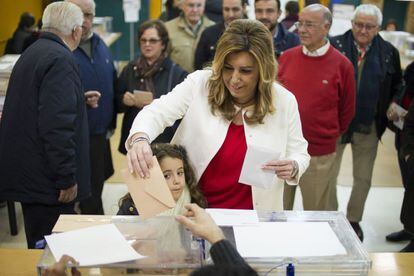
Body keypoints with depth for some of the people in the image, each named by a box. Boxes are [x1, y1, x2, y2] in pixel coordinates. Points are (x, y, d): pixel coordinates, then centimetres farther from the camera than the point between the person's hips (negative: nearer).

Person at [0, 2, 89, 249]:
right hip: (48, 180, -10)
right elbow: (57, 125, -24)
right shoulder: (61, 60, -17)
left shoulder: (32, 54, 14)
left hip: (26, 171, 10)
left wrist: (77, 101, 36)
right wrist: (66, 179, -20)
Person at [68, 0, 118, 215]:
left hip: (101, 134, 6)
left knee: (96, 186, 17)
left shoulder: (100, 45, 10)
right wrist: (82, 99, -29)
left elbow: (112, 84, 17)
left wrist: (111, 123, 14)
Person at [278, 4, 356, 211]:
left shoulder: (342, 65, -8)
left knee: (315, 210, 11)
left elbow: (347, 110, 2)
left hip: (319, 154, -3)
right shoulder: (286, 58, 0)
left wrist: (330, 135, 10)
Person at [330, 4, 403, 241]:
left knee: (364, 178, 13)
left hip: (369, 126, 2)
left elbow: (397, 84, 16)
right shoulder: (334, 46, -8)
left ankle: (354, 220, 32)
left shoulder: (389, 52, 1)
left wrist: (394, 102, -2)